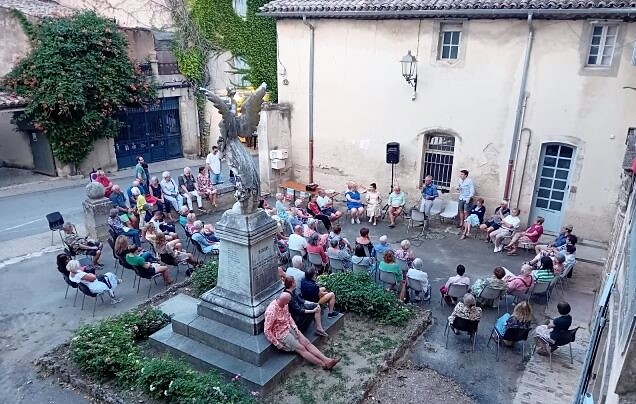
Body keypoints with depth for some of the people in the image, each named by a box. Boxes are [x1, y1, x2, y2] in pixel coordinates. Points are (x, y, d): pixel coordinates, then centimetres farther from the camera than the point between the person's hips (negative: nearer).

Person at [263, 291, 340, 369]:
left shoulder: (285, 305, -4)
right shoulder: (271, 311, -28)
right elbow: (267, 331, -23)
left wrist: (294, 327, 2)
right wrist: (277, 344, -19)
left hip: (289, 328, 8)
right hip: (281, 334, -8)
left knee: (306, 342, -4)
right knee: (301, 349, -10)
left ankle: (326, 360, -8)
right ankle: (324, 365, -7)